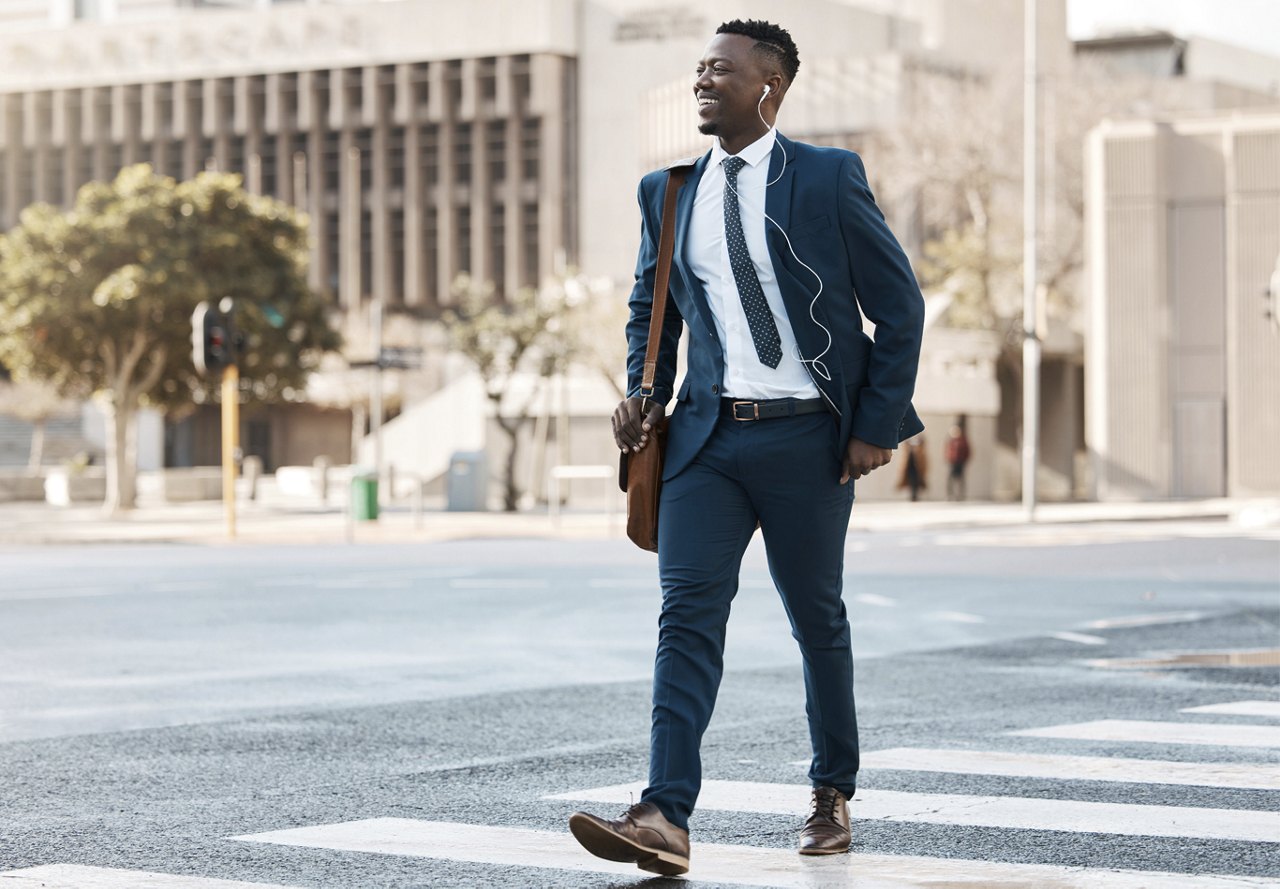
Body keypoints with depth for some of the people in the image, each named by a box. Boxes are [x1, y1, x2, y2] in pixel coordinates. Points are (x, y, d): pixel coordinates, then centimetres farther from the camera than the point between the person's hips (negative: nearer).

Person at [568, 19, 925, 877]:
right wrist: (645, 393, 5)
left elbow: (900, 305, 0)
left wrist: (877, 425, -5)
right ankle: (666, 816, -20)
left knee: (817, 619, 10)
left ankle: (833, 795, 28)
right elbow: (650, 306, 23)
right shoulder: (667, 192, 9)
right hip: (709, 434, 3)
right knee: (688, 612, -11)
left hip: (808, 435, -3)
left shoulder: (830, 178, -3)